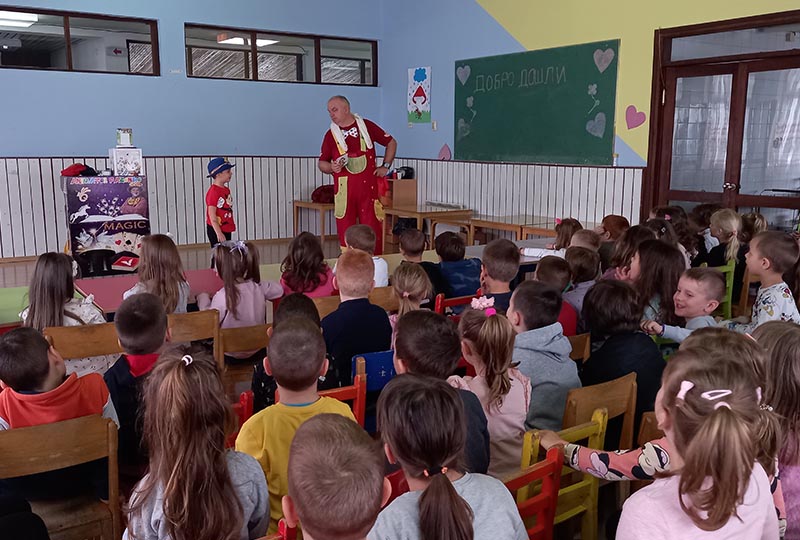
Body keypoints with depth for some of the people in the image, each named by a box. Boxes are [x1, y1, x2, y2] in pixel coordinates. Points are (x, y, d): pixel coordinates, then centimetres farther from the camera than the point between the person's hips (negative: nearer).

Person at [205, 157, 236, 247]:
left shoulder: (226, 190, 9)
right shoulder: (213, 192, -17)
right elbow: (212, 216, -20)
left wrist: (231, 226, 17)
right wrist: (219, 233, -24)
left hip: (227, 229, 9)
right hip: (216, 230, -9)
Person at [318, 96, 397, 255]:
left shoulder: (367, 126, 5)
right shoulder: (330, 135, 8)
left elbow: (391, 142, 15)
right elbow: (322, 163, 13)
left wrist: (385, 166, 8)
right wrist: (331, 167, -8)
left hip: (369, 185, -1)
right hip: (344, 187, 1)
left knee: (372, 227, 0)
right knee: (345, 229, 0)